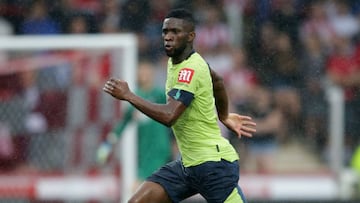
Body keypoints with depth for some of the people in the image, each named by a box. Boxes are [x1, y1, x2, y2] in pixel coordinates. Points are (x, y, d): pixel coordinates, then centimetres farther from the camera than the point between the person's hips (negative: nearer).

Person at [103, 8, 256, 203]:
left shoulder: (191, 69, -19)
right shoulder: (175, 61, 9)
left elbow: (169, 116, -31)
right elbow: (217, 81, 28)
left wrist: (128, 96, -26)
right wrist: (224, 116, 40)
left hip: (213, 164, -9)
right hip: (187, 163, 9)